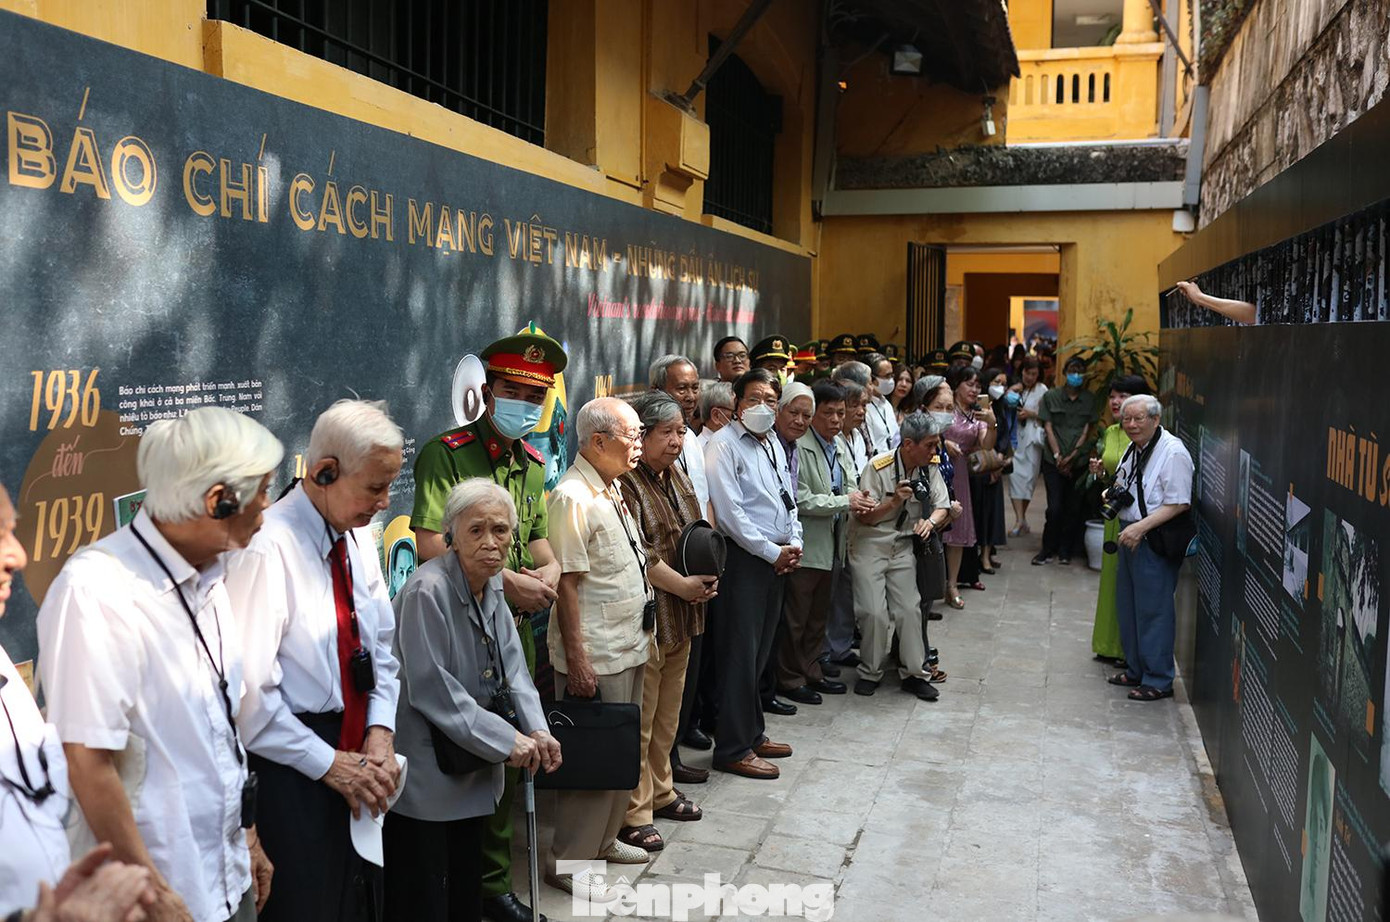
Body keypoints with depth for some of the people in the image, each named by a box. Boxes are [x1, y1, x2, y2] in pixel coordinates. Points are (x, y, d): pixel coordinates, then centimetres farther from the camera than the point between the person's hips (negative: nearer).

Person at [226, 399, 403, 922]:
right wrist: (329, 763, -14)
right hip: (291, 775, -7)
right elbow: (249, 691, -20)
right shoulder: (268, 547, -19)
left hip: (355, 763, 7)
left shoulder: (359, 535, 5)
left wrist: (380, 733, -2)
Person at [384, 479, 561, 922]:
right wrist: (507, 741, -20)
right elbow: (432, 690, -24)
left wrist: (537, 730, -10)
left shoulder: (491, 586, 4)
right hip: (422, 770, -8)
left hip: (471, 769, 8)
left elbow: (511, 665, 5)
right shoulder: (427, 592, -22)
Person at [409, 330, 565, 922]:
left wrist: (550, 568, -3)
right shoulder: (446, 453, -13)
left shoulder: (533, 462, 10)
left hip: (516, 628, 7)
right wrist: (506, 582, -20)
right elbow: (430, 546, -22)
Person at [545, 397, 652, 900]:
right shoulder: (573, 498, -19)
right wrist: (577, 661, -21)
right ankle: (569, 861, 16)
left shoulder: (613, 491, 11)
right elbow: (566, 584, -21)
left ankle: (603, 840, 35)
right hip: (595, 656, -9)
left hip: (629, 646, 10)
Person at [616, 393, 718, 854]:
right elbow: (636, 553, -21)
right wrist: (683, 585, -16)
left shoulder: (678, 478, 13)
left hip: (681, 615, 9)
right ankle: (633, 813, 9)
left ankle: (660, 791, 34)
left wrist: (708, 577, 2)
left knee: (669, 712, 19)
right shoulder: (625, 482, -15)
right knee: (638, 717, -1)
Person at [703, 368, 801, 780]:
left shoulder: (774, 445, 16)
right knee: (740, 655, -4)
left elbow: (789, 499, 22)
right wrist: (772, 552, -14)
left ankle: (752, 734, 28)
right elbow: (730, 511, -17)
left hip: (776, 560, 8)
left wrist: (793, 543, 6)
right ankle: (733, 749, 5)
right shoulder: (723, 445, -10)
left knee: (760, 653, 16)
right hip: (743, 560, -8)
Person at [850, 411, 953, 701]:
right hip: (869, 545, -4)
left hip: (903, 546, 4)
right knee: (874, 612, -9)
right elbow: (863, 517, -16)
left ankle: (914, 674, 11)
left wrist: (930, 521, -19)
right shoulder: (879, 467, -17)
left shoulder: (929, 469, -2)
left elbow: (943, 507, 4)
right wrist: (894, 502, -31)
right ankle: (870, 672, 10)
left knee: (909, 609, -1)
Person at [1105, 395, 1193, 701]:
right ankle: (1135, 670, 32)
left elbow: (1179, 504, -21)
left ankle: (1158, 681, 10)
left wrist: (1140, 527, -25)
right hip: (1130, 537, 9)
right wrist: (1111, 493, 5)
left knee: (1153, 610, -2)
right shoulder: (1135, 449, 11)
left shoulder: (1172, 452, -17)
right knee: (1127, 606, 17)